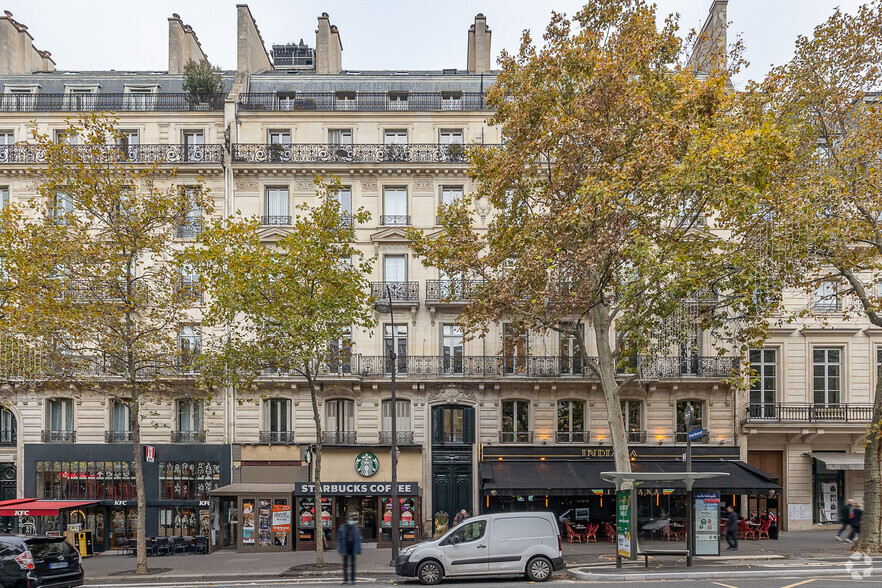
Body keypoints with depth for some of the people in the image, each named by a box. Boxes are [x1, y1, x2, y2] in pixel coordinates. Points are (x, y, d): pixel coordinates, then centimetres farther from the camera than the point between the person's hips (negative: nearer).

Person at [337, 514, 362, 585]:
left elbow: (358, 539, 6)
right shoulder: (342, 528, -3)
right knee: (345, 564, 4)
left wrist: (358, 550, 3)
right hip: (345, 548, -1)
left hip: (353, 548, 1)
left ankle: (352, 579, 7)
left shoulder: (356, 528, 2)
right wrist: (340, 550, -7)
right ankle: (345, 580, 8)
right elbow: (339, 539, -2)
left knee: (352, 564, 3)